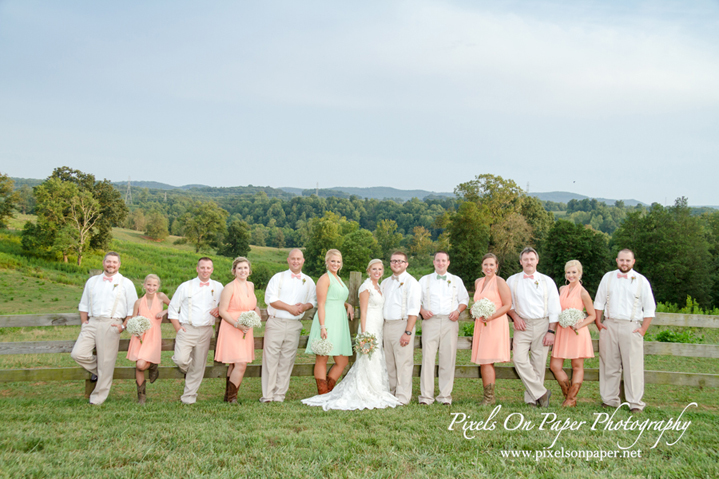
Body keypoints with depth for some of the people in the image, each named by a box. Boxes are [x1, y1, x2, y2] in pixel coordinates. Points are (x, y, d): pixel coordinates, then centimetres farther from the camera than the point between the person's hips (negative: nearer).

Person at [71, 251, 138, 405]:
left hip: (111, 325, -3)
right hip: (92, 323, 3)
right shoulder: (92, 281, 17)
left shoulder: (126, 284, 7)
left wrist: (123, 326, -4)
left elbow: (133, 309, 6)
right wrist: (84, 324, 8)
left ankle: (97, 399, 10)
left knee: (106, 364, -3)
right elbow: (84, 305, 21)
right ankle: (97, 370, 18)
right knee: (78, 354, -12)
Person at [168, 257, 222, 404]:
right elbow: (172, 308, 8)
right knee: (181, 360, -20)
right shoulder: (186, 286, 5)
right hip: (187, 330, -2)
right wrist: (178, 328, -4)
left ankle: (189, 397, 18)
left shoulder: (218, 287, 10)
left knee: (199, 365, 3)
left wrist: (220, 309, -2)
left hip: (205, 331, 2)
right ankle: (187, 370, 16)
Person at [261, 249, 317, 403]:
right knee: (270, 358, -4)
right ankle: (267, 395, 2)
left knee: (287, 360, 2)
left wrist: (304, 306, -7)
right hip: (276, 323, -2)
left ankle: (280, 395, 10)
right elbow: (270, 298, -4)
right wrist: (290, 308, -11)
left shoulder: (308, 281, 14)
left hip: (294, 325, 2)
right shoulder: (278, 277, 5)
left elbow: (313, 301, 16)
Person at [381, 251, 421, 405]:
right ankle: (390, 394, 18)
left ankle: (403, 398, -1)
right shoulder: (385, 283, 17)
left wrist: (408, 332, -19)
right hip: (386, 326, 7)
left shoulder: (411, 282, -5)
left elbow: (413, 310, -12)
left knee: (403, 362, -6)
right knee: (389, 363, 9)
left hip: (402, 324, -6)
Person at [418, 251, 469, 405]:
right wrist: (422, 311, -7)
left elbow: (464, 299, 16)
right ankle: (426, 395, -4)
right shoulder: (424, 280, 16)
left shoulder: (456, 280, 18)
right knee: (428, 357, -7)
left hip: (450, 322, 1)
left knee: (448, 358, -2)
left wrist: (458, 311, -3)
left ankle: (446, 395, 5)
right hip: (430, 321, 0)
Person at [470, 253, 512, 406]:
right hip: (481, 325, 7)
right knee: (482, 362, 6)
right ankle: (487, 396, 12)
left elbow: (508, 305, -10)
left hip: (495, 324, -7)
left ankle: (490, 397, -3)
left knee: (487, 361, -10)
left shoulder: (499, 282, -6)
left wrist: (491, 316, -20)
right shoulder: (478, 282, 16)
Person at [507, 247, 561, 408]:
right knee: (520, 359, -16)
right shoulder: (512, 281, 10)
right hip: (522, 325, 1)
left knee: (539, 363, -2)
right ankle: (541, 393, -7)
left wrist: (551, 331, -4)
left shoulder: (546, 281, 7)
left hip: (542, 324, -1)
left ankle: (532, 398, 8)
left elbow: (554, 308, 4)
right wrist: (515, 317, -2)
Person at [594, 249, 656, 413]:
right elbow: (599, 302, 16)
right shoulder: (608, 278, 10)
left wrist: (643, 329, -2)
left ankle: (635, 403, 1)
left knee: (633, 366, -5)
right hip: (609, 325, 2)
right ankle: (610, 400, 16)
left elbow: (650, 308, 6)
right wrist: (598, 321, 7)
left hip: (631, 327, -2)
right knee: (609, 365, 6)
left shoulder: (641, 281, 5)